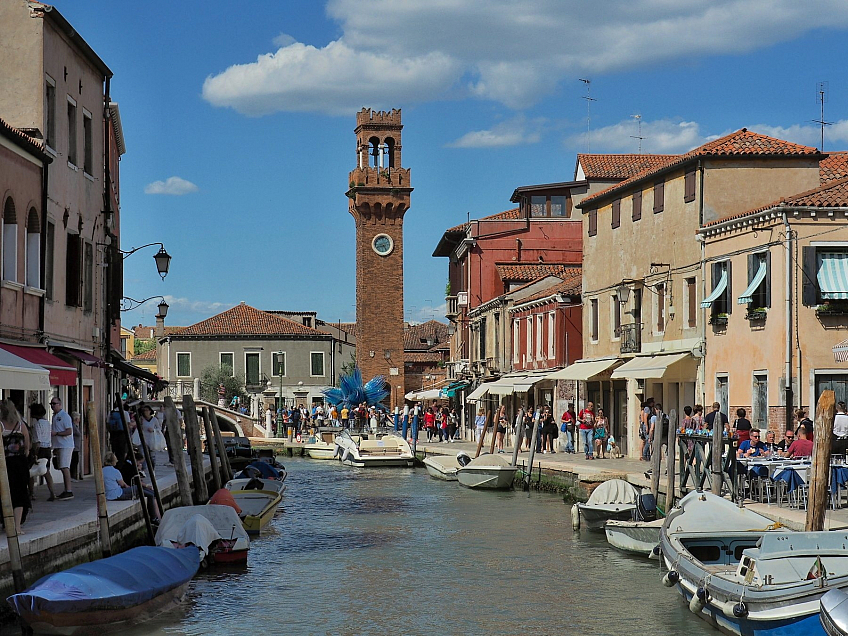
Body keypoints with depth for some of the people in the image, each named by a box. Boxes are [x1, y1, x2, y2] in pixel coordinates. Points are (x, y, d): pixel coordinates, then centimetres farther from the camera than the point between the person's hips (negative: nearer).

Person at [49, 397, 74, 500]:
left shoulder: (64, 416, -10)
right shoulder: (54, 416, 18)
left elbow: (69, 431, -18)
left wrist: (56, 433, -19)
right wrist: (54, 447, 23)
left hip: (66, 446, -9)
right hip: (58, 446, 9)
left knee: (65, 468, -15)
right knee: (63, 468, 10)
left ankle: (69, 491, -18)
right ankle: (66, 491, 13)